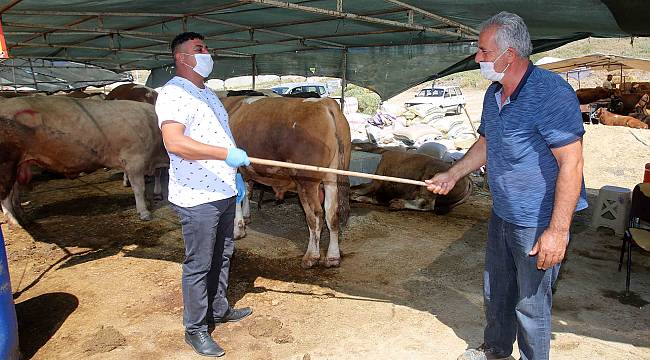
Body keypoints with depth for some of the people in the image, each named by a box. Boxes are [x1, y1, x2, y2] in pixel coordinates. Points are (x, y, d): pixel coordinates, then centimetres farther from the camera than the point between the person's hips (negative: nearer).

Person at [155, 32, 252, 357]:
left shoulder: (208, 93, 18)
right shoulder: (173, 94, -14)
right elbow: (174, 142, -29)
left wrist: (235, 175, 20)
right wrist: (226, 154, -31)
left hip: (224, 192, 9)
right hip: (196, 197, -9)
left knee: (221, 256, 20)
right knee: (199, 264, 2)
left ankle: (218, 309, 38)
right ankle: (195, 330, 17)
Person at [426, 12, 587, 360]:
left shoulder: (552, 93, -22)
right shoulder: (493, 93, 6)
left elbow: (571, 164, -25)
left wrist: (558, 230, -27)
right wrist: (452, 175, 15)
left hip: (538, 224, -9)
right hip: (501, 215, 9)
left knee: (530, 302, 7)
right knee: (495, 290, 23)